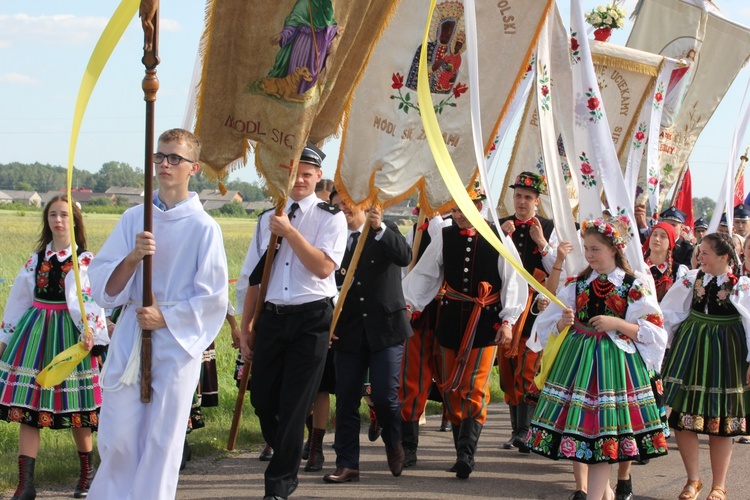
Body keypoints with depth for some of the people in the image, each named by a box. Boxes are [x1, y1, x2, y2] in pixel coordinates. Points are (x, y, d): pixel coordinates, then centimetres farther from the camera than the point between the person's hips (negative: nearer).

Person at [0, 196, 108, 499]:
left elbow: (88, 297, -15)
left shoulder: (85, 259, -2)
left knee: (74, 406, 2)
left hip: (68, 334, -4)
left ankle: (87, 471, 24)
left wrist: (90, 329, -32)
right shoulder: (38, 257, 11)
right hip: (34, 332, 4)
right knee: (27, 406, -3)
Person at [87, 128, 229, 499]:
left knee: (162, 440, 2)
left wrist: (165, 317, -12)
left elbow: (213, 298, -5)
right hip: (129, 340, 3)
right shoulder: (133, 218, 6)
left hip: (177, 342, -3)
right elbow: (104, 286, 2)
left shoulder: (204, 228, -4)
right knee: (118, 436, 2)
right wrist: (133, 257, -14)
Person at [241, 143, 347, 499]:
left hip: (311, 320, -4)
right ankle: (287, 463, 31)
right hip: (272, 317, 4)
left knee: (294, 406, -3)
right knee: (262, 400, 6)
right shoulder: (268, 219, 13)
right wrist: (245, 327, 13)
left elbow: (323, 267, -16)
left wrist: (290, 232, -18)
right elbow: (255, 277, 15)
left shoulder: (330, 218, 0)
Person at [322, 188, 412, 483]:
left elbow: (405, 257, -18)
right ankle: (347, 464, 8)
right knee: (346, 400, 1)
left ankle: (394, 446, 22)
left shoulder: (386, 232, 2)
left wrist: (379, 228, -28)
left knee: (385, 395, -6)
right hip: (348, 332, 3)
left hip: (385, 327, -3)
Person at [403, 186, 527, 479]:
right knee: (450, 389, 8)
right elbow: (423, 274, 7)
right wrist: (408, 304, -4)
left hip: (485, 323, -4)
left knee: (474, 389, -10)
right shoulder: (444, 237, 4)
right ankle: (462, 452, 18)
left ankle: (466, 454, -12)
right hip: (450, 320, 4)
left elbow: (514, 282, -4)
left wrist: (508, 321, -10)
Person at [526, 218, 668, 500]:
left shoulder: (633, 287, -3)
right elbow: (550, 326, 9)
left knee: (603, 430, -7)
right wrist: (563, 322, -13)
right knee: (581, 422, 6)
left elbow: (652, 331, -6)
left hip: (615, 362, -4)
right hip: (578, 359, 4)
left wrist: (616, 323, -16)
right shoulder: (576, 284, 8)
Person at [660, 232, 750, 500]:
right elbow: (669, 314, 6)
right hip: (690, 348, 3)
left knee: (721, 423, 6)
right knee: (684, 418, 3)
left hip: (726, 354, -3)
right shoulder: (692, 279, 0)